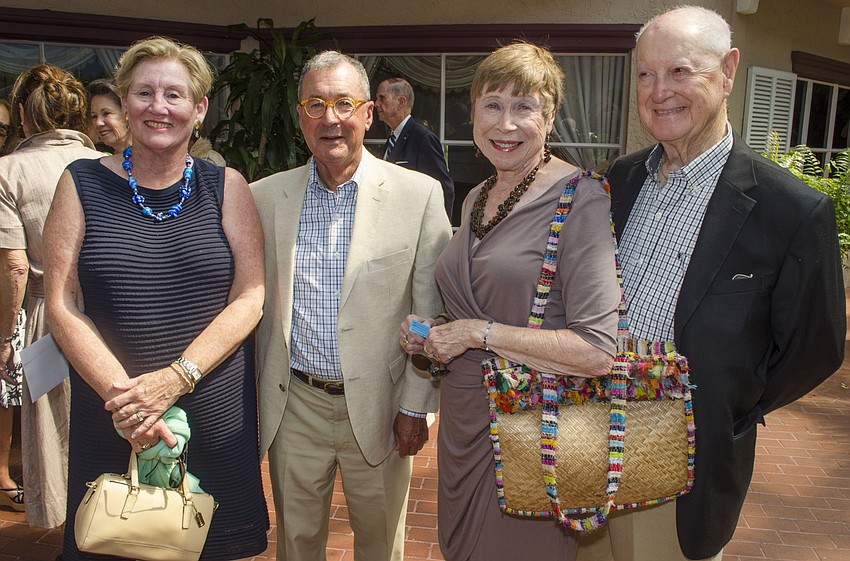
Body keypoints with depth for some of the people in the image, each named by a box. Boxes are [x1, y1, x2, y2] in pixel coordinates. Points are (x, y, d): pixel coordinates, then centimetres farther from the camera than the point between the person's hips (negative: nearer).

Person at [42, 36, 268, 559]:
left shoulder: (226, 186, 2)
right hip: (112, 422, 0)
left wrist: (175, 378, -16)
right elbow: (63, 307, -4)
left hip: (217, 417, 1)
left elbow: (251, 296, -5)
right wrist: (119, 393, -16)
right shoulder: (82, 183, 1)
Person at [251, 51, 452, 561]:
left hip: (377, 406, -1)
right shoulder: (264, 197, 0)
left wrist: (415, 408, -6)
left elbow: (431, 314, -6)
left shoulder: (419, 194, -7)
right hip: (293, 408, 2)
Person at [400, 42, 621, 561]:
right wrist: (434, 331, 1)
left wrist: (480, 332, -20)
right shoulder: (478, 199, 8)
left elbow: (597, 352, -23)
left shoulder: (581, 201, -17)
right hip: (464, 415, 7)